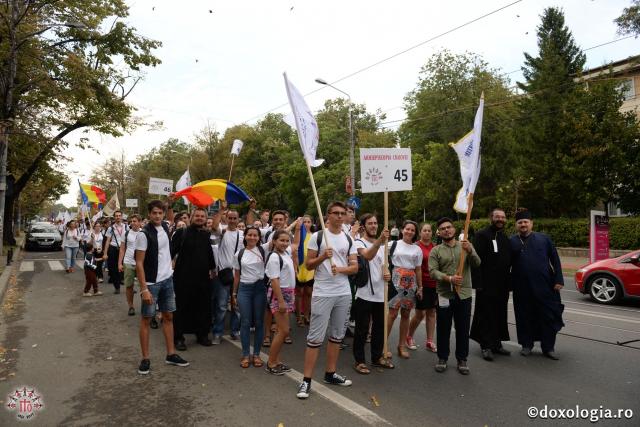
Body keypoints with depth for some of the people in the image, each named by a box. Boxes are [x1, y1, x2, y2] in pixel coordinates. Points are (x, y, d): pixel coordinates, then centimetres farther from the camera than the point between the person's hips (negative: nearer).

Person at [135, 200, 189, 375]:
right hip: (151, 283, -6)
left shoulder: (165, 227, 2)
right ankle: (145, 358, 15)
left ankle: (171, 354, 22)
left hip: (168, 279, 6)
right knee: (146, 319, 4)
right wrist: (144, 289, -19)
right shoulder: (144, 234, -16)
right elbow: (139, 263, -16)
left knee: (168, 316, 12)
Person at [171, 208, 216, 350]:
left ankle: (202, 334, 26)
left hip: (203, 278, 4)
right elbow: (171, 251, -6)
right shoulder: (181, 233, -3)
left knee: (203, 307, 12)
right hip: (184, 278, -4)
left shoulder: (207, 235, 8)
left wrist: (212, 268, 20)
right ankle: (178, 337, 18)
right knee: (182, 307, 5)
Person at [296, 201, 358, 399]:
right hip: (322, 293, -5)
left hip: (344, 294, 5)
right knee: (315, 337, -3)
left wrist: (341, 269, -14)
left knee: (337, 336, 14)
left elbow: (355, 267, 5)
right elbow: (308, 265, -2)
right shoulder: (317, 236, -3)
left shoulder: (349, 239, 8)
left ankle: (330, 374, 28)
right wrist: (323, 257, -20)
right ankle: (306, 380, 6)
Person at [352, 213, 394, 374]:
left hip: (380, 293, 7)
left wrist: (387, 273, -4)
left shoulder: (382, 244, 14)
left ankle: (377, 357, 31)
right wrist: (380, 240, -47)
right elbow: (368, 255, -31)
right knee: (362, 330, 3)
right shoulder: (359, 243, -10)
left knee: (379, 328, 17)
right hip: (365, 294, -7)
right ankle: (359, 361, 15)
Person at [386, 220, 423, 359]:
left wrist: (420, 287, 11)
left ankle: (402, 345, 18)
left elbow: (418, 269, 13)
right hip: (396, 280, -4)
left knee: (406, 314, 8)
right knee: (392, 313, -9)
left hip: (411, 282, 4)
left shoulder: (417, 249, 12)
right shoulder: (394, 244, 2)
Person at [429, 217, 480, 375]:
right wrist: (449, 278, -24)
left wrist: (470, 251, -26)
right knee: (443, 328, 7)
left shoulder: (466, 246, 7)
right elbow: (433, 271, -8)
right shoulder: (435, 251, 2)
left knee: (463, 329, 8)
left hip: (464, 294, 1)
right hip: (444, 295, -1)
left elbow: (477, 263, -7)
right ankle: (442, 358, 21)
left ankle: (462, 359, 22)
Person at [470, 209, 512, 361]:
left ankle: (496, 343, 25)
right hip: (487, 285, -7)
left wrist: (509, 282, 12)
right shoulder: (481, 235, -8)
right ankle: (486, 346, 11)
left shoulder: (506, 239, 15)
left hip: (502, 285, 7)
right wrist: (478, 283, -20)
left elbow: (509, 261, 19)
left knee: (500, 315, 13)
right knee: (486, 315, 0)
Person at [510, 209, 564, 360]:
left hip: (544, 286, 0)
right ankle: (527, 345, 23)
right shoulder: (512, 242, 4)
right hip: (522, 288, 0)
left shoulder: (544, 239, 4)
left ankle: (548, 347, 18)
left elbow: (555, 260, 4)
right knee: (525, 317, 8)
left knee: (548, 316, 5)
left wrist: (558, 280, -3)